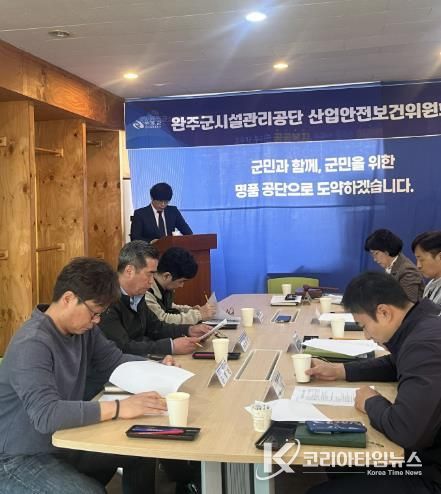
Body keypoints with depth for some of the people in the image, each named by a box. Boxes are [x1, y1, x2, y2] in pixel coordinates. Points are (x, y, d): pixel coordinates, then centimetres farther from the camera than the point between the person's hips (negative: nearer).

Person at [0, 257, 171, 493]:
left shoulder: (83, 329, -1)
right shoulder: (31, 345, -28)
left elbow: (115, 360, 10)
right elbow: (45, 415, -39)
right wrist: (119, 408, -43)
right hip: (22, 459, -8)